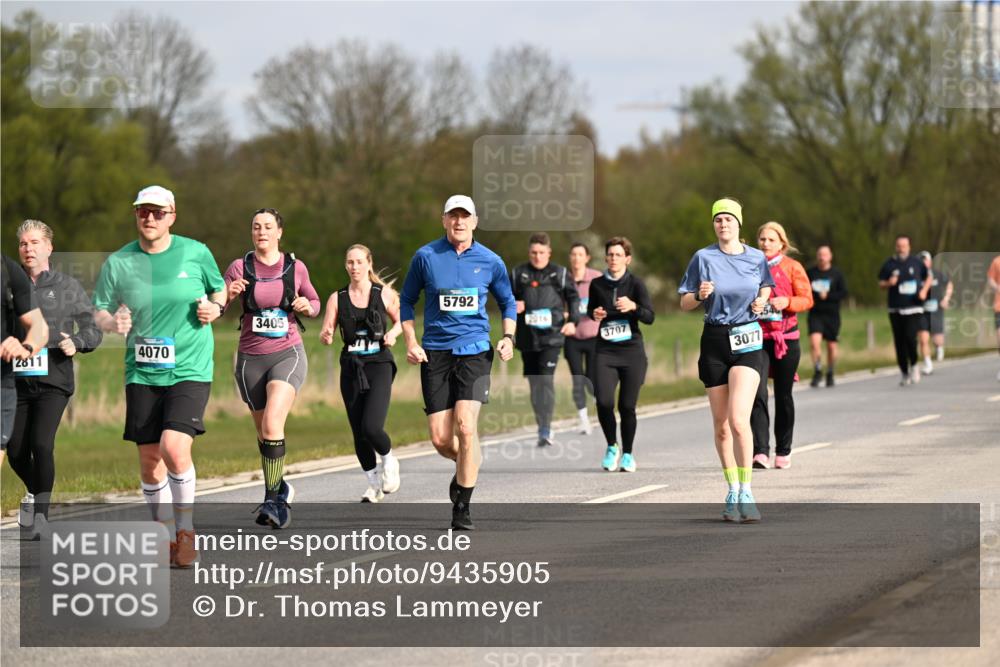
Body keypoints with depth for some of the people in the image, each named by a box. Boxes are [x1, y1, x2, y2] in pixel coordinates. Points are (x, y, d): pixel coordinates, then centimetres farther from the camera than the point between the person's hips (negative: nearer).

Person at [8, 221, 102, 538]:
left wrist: (76, 342, -16)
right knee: (16, 451, 3)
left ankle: (41, 512, -2)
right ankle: (34, 491, 36)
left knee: (41, 444, -18)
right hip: (18, 381, 3)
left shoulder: (67, 287, 3)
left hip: (54, 380, -3)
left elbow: (93, 330, 4)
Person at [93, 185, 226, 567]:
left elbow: (219, 288, 16)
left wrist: (215, 307, -6)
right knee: (149, 460, 4)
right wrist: (112, 323, -15)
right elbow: (100, 311, 8)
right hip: (142, 374, 3)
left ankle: (186, 529, -1)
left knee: (174, 447, -20)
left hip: (189, 369, -3)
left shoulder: (196, 253, -1)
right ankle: (168, 538, 19)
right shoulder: (119, 262, 1)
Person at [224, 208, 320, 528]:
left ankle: (272, 499, -15)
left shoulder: (296, 267, 2)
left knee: (272, 424, -21)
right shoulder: (240, 267, 0)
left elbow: (314, 303, 16)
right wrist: (228, 295, -27)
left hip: (288, 355, -2)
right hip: (251, 358, 2)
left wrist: (307, 307, -7)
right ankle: (280, 489, 33)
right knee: (264, 431, 10)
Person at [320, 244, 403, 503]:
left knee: (372, 428, -18)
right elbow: (326, 335, 2)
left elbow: (401, 320, 14)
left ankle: (389, 460, 14)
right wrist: (326, 336, -21)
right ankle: (374, 483, 24)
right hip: (351, 368, 3)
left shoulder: (384, 293, 1)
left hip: (379, 366, -3)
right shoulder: (337, 298, 4)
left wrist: (393, 333, -8)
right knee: (359, 433, 4)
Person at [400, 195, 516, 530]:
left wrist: (508, 337, 2)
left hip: (475, 351, -1)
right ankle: (469, 462, 33)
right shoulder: (426, 257, 1)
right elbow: (406, 300, 12)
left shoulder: (490, 261, 3)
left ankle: (462, 508, -6)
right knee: (441, 439, -3)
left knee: (466, 427, -17)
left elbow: (507, 302, 18)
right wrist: (411, 342, 1)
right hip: (435, 353, 1)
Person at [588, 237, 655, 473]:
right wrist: (594, 314, 0)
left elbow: (650, 317, -9)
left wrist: (633, 307, -28)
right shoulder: (597, 284, 7)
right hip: (605, 350, 2)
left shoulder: (635, 283, -2)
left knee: (627, 405, -1)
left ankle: (627, 453, 20)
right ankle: (612, 446, 10)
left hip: (632, 350, -2)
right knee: (603, 402, -14)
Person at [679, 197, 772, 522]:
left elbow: (766, 286, 22)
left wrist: (761, 301, 1)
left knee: (738, 418, -17)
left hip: (748, 341, -1)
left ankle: (746, 493, -11)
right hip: (715, 340, 1)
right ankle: (733, 493, 20)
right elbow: (684, 303, 5)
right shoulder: (703, 258, 0)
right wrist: (700, 295, -16)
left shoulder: (757, 258, 2)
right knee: (721, 424, 6)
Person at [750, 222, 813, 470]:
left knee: (783, 396, 7)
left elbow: (807, 299, -1)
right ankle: (760, 451, -19)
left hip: (786, 338, 0)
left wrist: (786, 302, -18)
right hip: (757, 338, 1)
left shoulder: (792, 267, 3)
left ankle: (783, 452, 19)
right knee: (757, 393, -14)